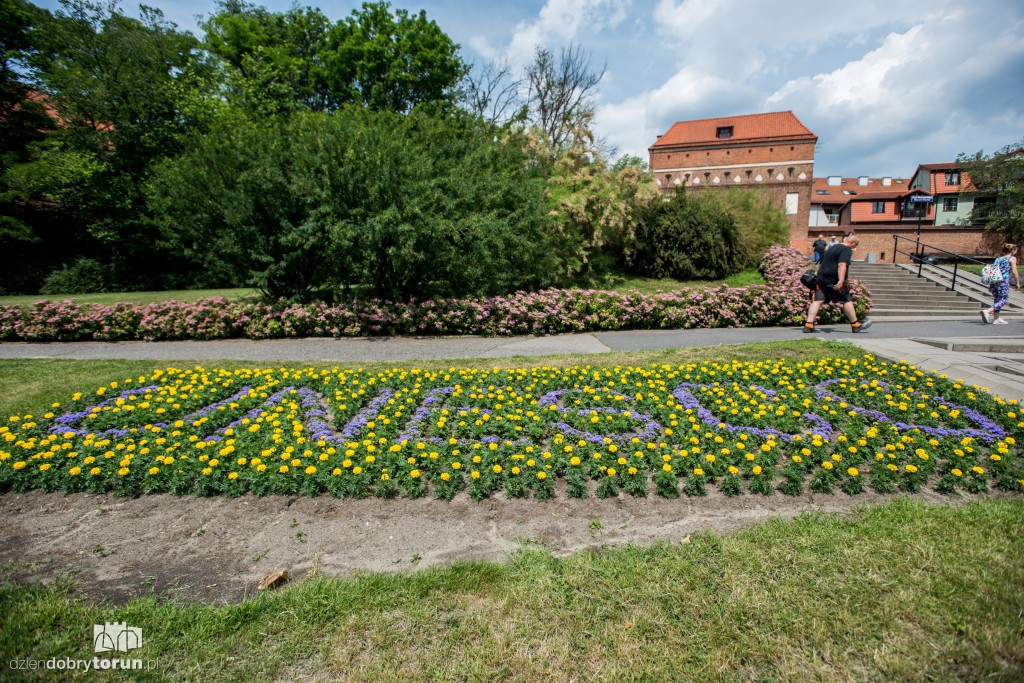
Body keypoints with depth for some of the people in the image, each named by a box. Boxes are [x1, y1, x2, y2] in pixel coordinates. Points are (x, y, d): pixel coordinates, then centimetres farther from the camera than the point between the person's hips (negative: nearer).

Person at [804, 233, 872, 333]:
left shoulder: (832, 248, 20)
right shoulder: (846, 250, -7)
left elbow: (820, 263, 28)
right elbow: (842, 265, -22)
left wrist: (819, 274, 38)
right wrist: (841, 281, -29)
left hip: (821, 278, 7)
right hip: (834, 281, -7)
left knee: (818, 300, -1)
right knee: (847, 300, 7)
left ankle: (808, 325, -13)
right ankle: (855, 325, 19)